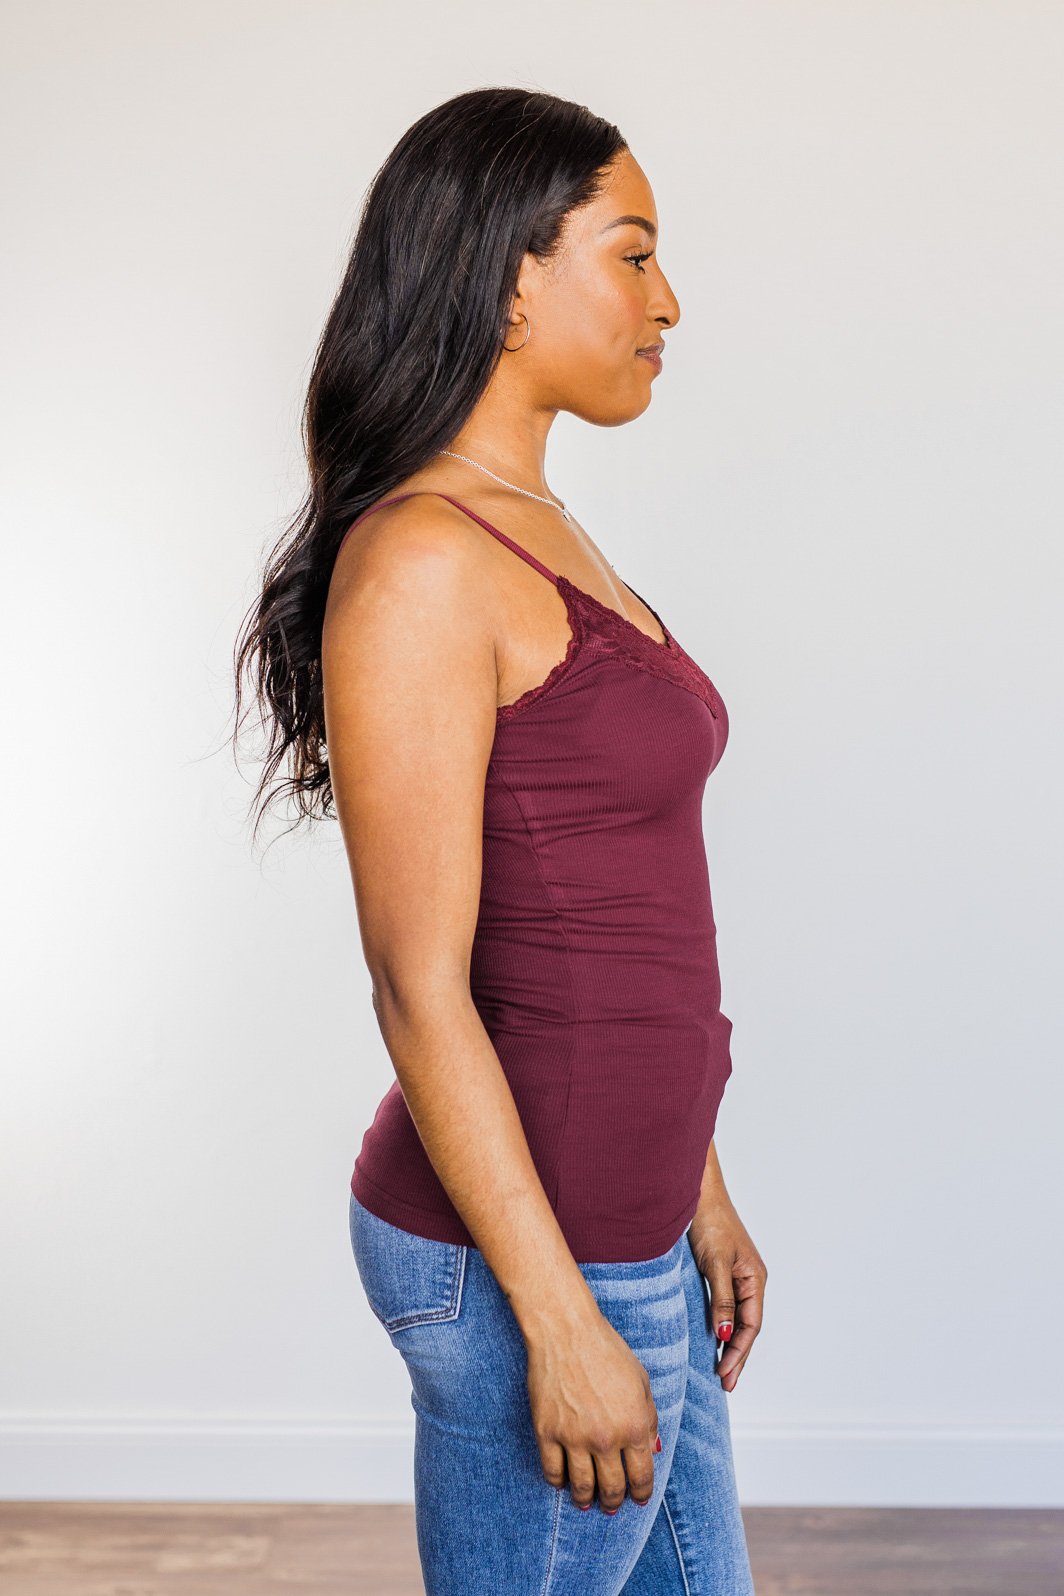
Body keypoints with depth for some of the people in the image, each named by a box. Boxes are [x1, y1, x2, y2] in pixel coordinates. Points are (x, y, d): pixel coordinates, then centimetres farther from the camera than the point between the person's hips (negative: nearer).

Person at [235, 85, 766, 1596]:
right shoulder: (417, 564, -19)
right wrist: (563, 1326, -18)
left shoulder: (538, 538, 10)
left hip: (615, 1216, 9)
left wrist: (694, 1189, 17)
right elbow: (420, 987, -20)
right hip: (522, 1253, -9)